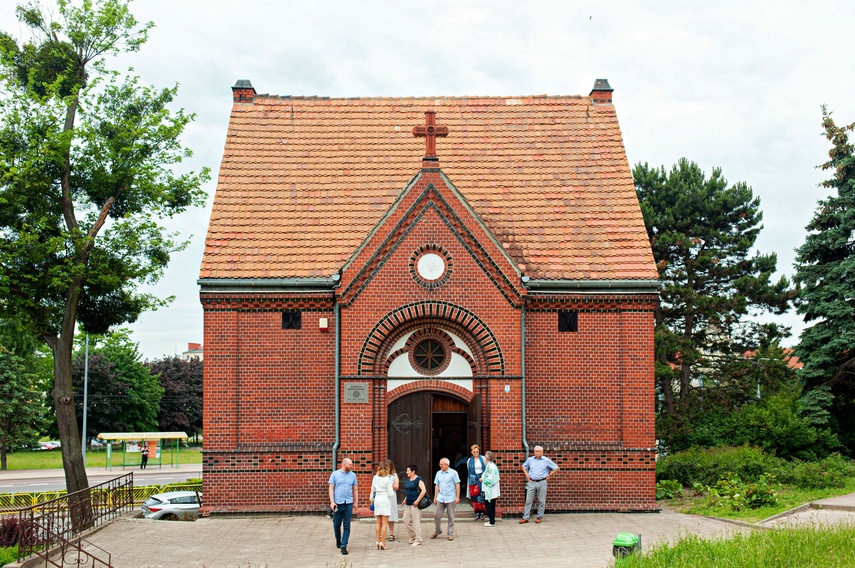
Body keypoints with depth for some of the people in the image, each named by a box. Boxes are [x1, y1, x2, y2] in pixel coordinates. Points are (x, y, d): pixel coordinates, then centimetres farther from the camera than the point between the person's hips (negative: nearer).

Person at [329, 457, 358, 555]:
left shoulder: (353, 475, 8)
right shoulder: (335, 474, 2)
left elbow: (354, 489, 14)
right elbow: (331, 488, 1)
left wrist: (356, 502, 10)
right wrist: (332, 502, -8)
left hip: (348, 504, 1)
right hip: (337, 503, -1)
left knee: (347, 526, -3)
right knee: (336, 524, 9)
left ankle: (343, 546, 0)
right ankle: (338, 540, 34)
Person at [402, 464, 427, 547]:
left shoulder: (418, 480, -11)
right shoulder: (408, 480, 15)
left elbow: (424, 490, -20)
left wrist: (417, 500, -21)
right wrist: (405, 499, 15)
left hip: (415, 504, -9)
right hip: (408, 504, 9)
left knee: (416, 521, -4)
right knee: (406, 520, 8)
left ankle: (418, 541, 2)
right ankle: (413, 537, 22)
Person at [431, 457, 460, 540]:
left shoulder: (453, 473, -4)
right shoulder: (438, 473, 9)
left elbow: (457, 485, -3)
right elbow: (437, 485, 14)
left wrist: (457, 497, -8)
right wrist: (435, 497, 9)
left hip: (450, 498, -4)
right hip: (440, 498, 4)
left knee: (451, 517, 3)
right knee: (436, 515, 2)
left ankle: (451, 534, 12)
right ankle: (437, 531, 20)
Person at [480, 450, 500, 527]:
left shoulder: (489, 466, -19)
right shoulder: (494, 465, 11)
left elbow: (490, 479, -23)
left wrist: (483, 479, -8)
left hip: (489, 491, -10)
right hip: (493, 491, 10)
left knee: (488, 506, -3)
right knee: (492, 506, 15)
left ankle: (492, 522, 0)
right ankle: (492, 521, 22)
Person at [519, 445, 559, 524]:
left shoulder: (546, 460, 0)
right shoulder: (530, 460, 6)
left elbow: (556, 468, 6)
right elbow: (524, 466, 23)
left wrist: (549, 475, 1)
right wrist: (526, 475, 10)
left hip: (542, 483, -2)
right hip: (531, 482, 2)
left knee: (541, 501, 3)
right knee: (528, 500, 0)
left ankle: (539, 517, 14)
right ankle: (525, 518, 3)